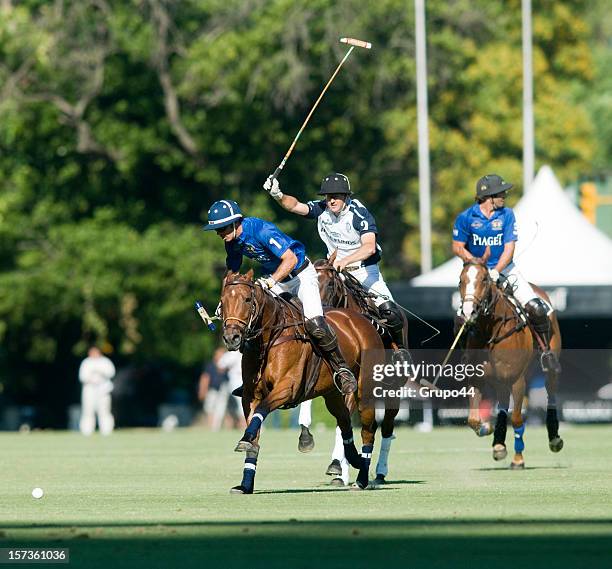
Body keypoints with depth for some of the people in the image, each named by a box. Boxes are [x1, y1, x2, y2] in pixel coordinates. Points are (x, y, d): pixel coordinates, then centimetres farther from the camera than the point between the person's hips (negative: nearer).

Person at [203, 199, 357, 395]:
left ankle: (341, 368, -7)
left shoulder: (261, 230, -30)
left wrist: (269, 282, -44)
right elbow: (232, 270, 12)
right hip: (274, 279, 8)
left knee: (314, 324, -25)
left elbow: (290, 259, -35)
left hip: (301, 274, -8)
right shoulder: (232, 240, -5)